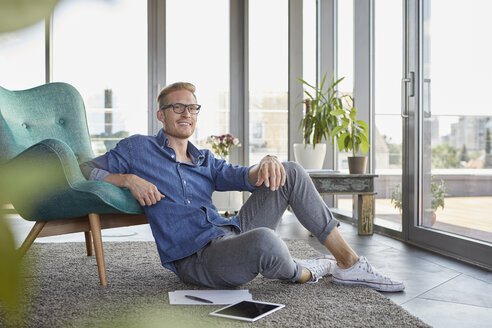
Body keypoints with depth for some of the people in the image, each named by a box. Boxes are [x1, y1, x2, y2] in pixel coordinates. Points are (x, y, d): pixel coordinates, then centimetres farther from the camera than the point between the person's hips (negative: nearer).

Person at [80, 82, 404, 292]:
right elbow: (86, 169, 3)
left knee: (290, 171, -4)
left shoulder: (205, 160, 22)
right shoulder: (138, 148, 6)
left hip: (232, 233, 7)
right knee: (264, 240, -41)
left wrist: (266, 163, -18)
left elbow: (241, 177, 6)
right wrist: (129, 179, -15)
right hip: (197, 258, -7)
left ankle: (349, 262, -3)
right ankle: (301, 272, -3)